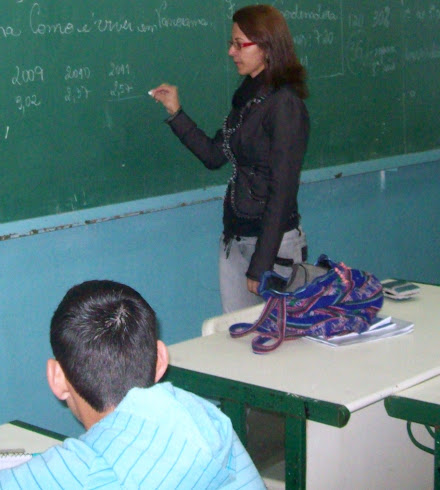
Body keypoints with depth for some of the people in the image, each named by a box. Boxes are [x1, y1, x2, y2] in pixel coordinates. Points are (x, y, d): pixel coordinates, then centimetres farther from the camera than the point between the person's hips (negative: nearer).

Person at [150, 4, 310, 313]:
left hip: (274, 242, -8)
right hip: (234, 239, 8)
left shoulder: (285, 105, -16)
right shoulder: (248, 97, 10)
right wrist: (176, 113, 9)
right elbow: (214, 155, 17)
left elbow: (282, 191, -18)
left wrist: (261, 264, -18)